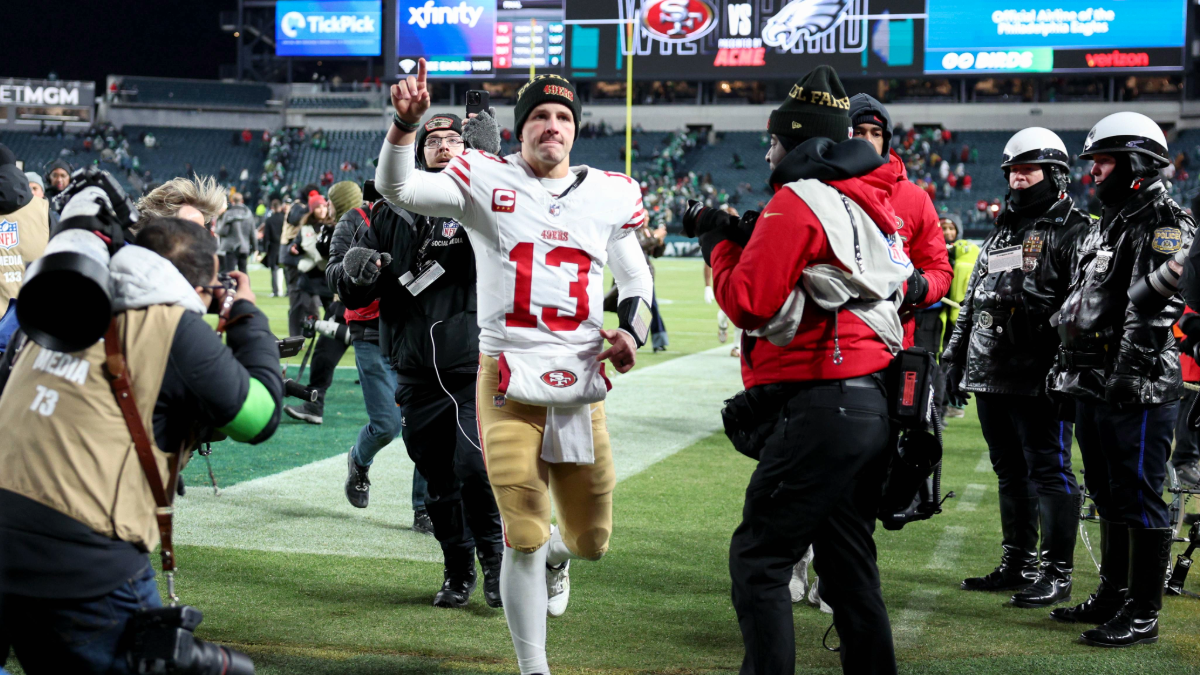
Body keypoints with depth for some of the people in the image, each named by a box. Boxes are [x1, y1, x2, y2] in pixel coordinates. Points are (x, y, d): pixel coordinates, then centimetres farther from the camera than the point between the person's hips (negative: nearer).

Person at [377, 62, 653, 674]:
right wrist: (405, 123, -27)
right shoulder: (485, 180, 1)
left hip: (580, 380, 3)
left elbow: (636, 277, 21)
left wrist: (632, 330, 1)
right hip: (506, 379, -3)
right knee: (523, 538, -4)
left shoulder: (609, 195, 9)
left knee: (591, 540, 12)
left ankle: (557, 555, 51)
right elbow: (396, 189, -11)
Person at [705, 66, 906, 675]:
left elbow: (750, 302, -13)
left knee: (757, 558, -5)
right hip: (872, 404, 9)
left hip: (822, 407, -9)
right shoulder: (871, 200, 16)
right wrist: (752, 242, 14)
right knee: (847, 561, 17)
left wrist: (720, 249, 4)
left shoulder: (798, 201, -10)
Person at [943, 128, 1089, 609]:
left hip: (1040, 376, -8)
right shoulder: (1000, 232, 21)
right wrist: (956, 359, 22)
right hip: (990, 375, 8)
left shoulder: (1071, 231, -3)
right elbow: (971, 303, 25)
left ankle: (1057, 574, 2)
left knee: (1049, 471, -4)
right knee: (1010, 472, 14)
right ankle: (1017, 564, 23)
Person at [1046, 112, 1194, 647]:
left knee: (1139, 499, -5)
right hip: (1093, 389, 10)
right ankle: (1113, 597, 27)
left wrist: (1129, 371, -24)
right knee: (1108, 497, 16)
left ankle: (1143, 616, 0)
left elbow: (1157, 306, -19)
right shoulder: (1105, 224, 20)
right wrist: (1066, 364, 22)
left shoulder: (1163, 223, -9)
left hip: (1138, 390, -10)